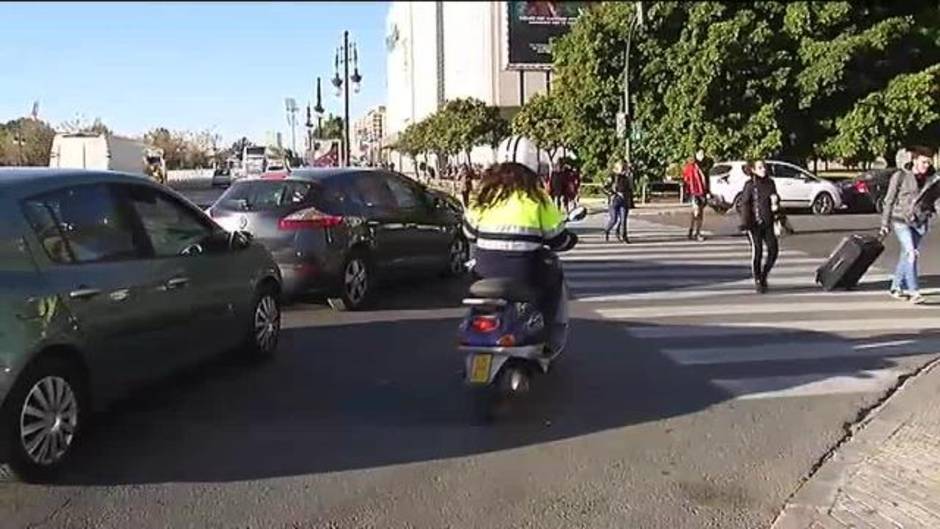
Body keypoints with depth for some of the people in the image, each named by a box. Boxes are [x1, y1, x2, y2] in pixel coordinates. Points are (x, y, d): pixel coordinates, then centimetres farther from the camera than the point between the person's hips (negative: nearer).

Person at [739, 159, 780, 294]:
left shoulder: (770, 183, 8)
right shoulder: (750, 185, -5)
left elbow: (775, 198, 20)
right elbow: (744, 204, -8)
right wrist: (744, 222, -15)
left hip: (768, 222, 5)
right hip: (754, 222, -4)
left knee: (773, 250, -1)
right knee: (757, 251, -4)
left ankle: (764, 275, 21)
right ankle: (757, 280, 9)